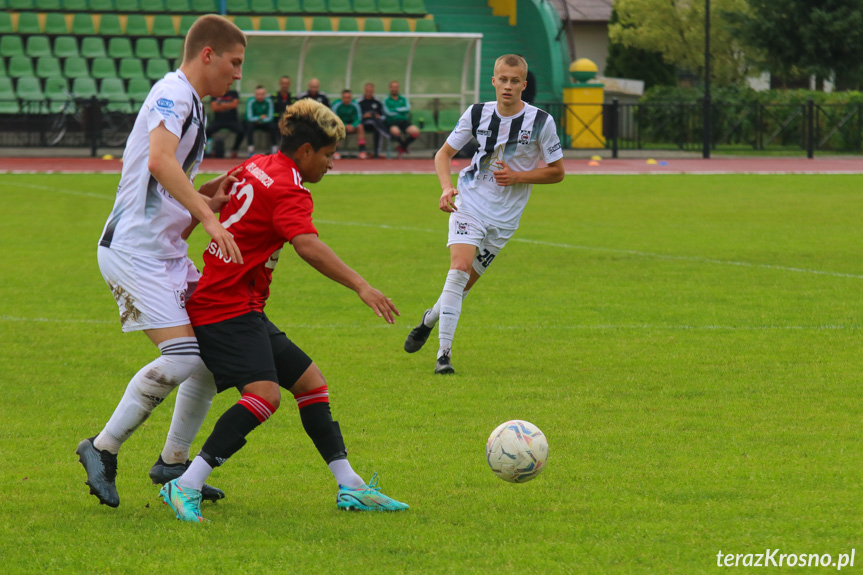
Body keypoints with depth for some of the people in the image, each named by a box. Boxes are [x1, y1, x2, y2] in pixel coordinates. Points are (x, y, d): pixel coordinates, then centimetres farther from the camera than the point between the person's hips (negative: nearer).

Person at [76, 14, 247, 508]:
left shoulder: (193, 106, 20)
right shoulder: (173, 93, -12)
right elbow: (160, 162, -30)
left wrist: (211, 198, 7)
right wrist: (207, 216, -35)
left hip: (169, 253, 10)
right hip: (135, 251, -10)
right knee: (182, 356, -20)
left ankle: (173, 462, 18)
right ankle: (104, 449, -7)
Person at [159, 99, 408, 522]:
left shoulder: (257, 167, 14)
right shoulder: (288, 191, -15)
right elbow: (308, 246, -34)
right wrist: (360, 286, -40)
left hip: (244, 312, 11)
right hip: (228, 309, -11)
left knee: (309, 381, 11)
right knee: (265, 393, -27)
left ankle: (349, 487, 15)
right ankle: (186, 487, -29)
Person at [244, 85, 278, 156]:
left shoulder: (268, 101, -11)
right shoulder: (250, 102, -17)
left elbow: (270, 117, -11)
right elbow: (249, 118, -22)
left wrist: (261, 120, -27)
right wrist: (259, 117, -32)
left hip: (264, 123, 2)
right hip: (253, 122, -2)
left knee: (273, 126, -28)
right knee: (249, 126, -36)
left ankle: (274, 150, -23)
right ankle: (251, 150, -33)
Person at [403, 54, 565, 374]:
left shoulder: (541, 122, -7)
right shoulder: (477, 114, -2)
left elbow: (557, 171, 1)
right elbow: (444, 153, 7)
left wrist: (518, 176, -14)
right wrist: (446, 187, -12)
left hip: (505, 216, 0)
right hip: (470, 202, 0)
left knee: (466, 281, 4)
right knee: (459, 268, -20)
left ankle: (431, 319, 36)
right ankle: (444, 352, -17)